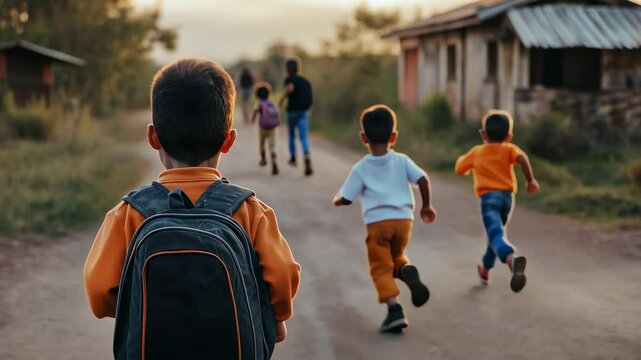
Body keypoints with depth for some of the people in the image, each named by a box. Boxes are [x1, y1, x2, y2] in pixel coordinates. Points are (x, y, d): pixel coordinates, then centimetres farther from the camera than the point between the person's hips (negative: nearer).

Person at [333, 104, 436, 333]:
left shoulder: (360, 168, 1)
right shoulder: (402, 161, 5)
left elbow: (346, 199, 0)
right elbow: (423, 179, -5)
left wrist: (336, 200, 24)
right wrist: (426, 206, 9)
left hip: (377, 222, -2)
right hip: (403, 219, 3)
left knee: (381, 268, 5)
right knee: (396, 256, 24)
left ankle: (394, 310, -10)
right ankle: (407, 270, -11)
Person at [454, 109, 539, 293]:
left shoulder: (476, 152, 13)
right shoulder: (508, 149, 9)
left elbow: (460, 169, 25)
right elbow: (522, 157, -12)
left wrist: (462, 159, 46)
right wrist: (530, 180, -9)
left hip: (488, 197, -3)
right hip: (507, 197, 3)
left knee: (496, 234, -21)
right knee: (496, 231, 26)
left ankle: (512, 258, -54)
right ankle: (485, 270, 43)